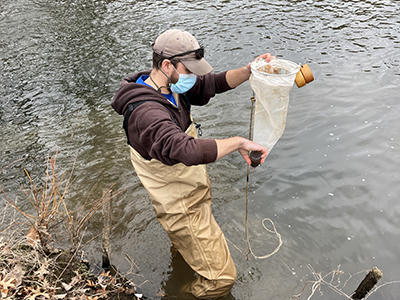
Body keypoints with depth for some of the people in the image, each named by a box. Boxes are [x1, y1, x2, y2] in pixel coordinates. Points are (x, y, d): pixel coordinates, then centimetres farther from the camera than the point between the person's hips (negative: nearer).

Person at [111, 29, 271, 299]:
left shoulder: (171, 85, -6)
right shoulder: (147, 113, -37)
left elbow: (214, 83, 1)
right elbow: (188, 151, -52)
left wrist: (249, 71, -16)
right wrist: (239, 142, -41)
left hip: (195, 191, 10)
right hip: (182, 208, -9)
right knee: (221, 277, 3)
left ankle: (181, 250, 72)